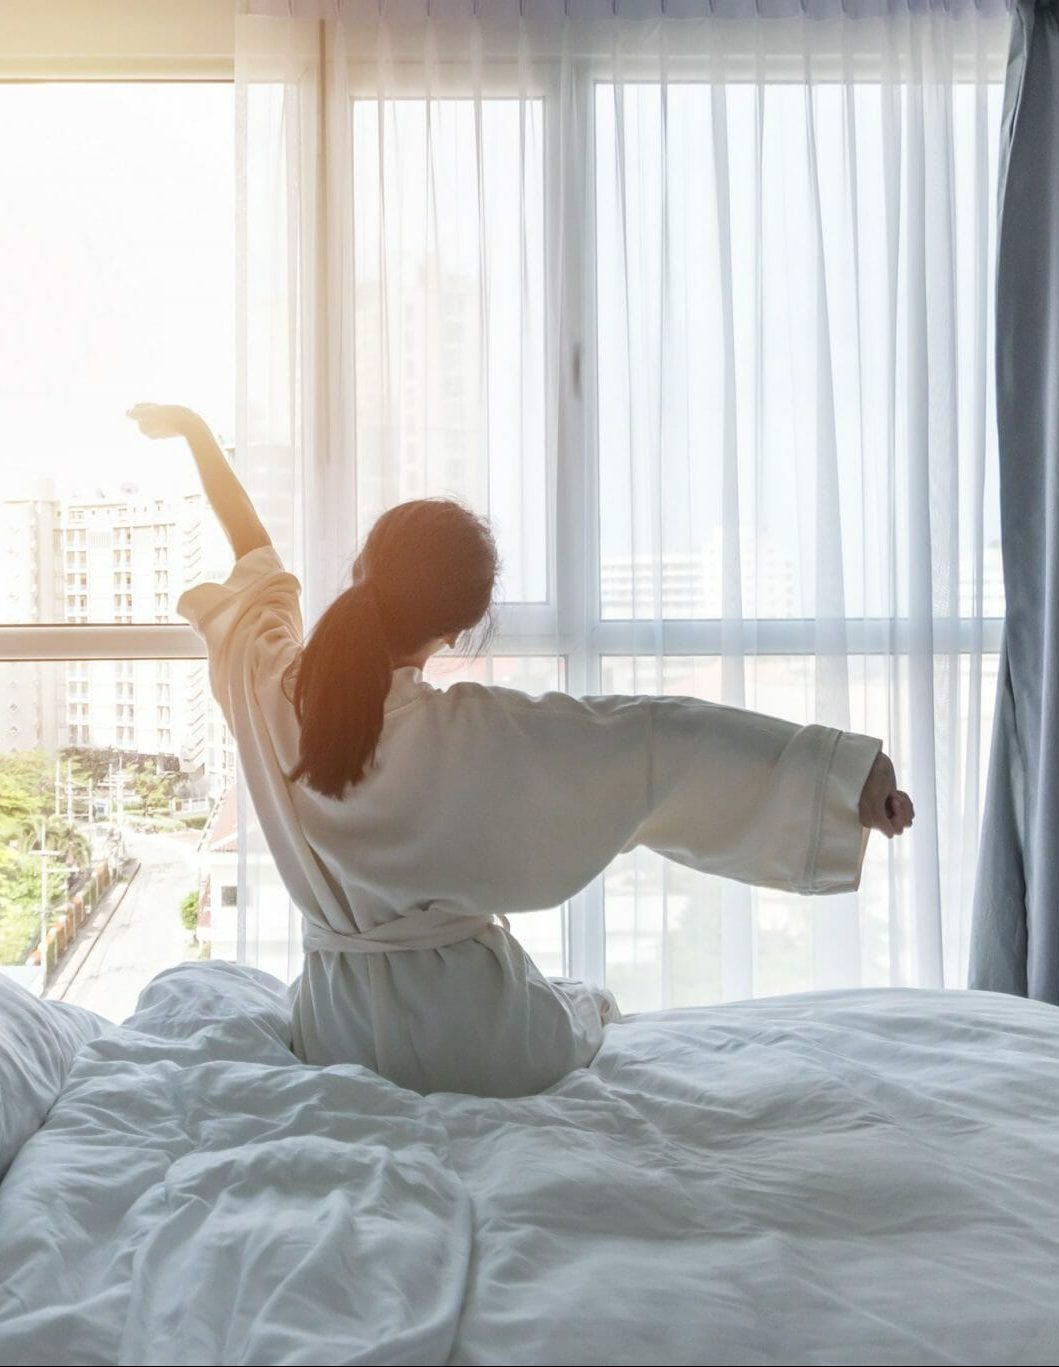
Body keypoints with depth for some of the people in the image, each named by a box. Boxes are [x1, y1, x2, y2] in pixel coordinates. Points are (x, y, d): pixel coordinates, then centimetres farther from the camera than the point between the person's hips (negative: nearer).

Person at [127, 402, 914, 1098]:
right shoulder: (478, 734, -26)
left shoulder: (272, 693, -13)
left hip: (334, 1042, 4)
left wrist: (198, 431, 21)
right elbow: (665, 739, -30)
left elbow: (253, 557, 5)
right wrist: (841, 766, -27)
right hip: (477, 1048, -4)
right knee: (593, 1006, 30)